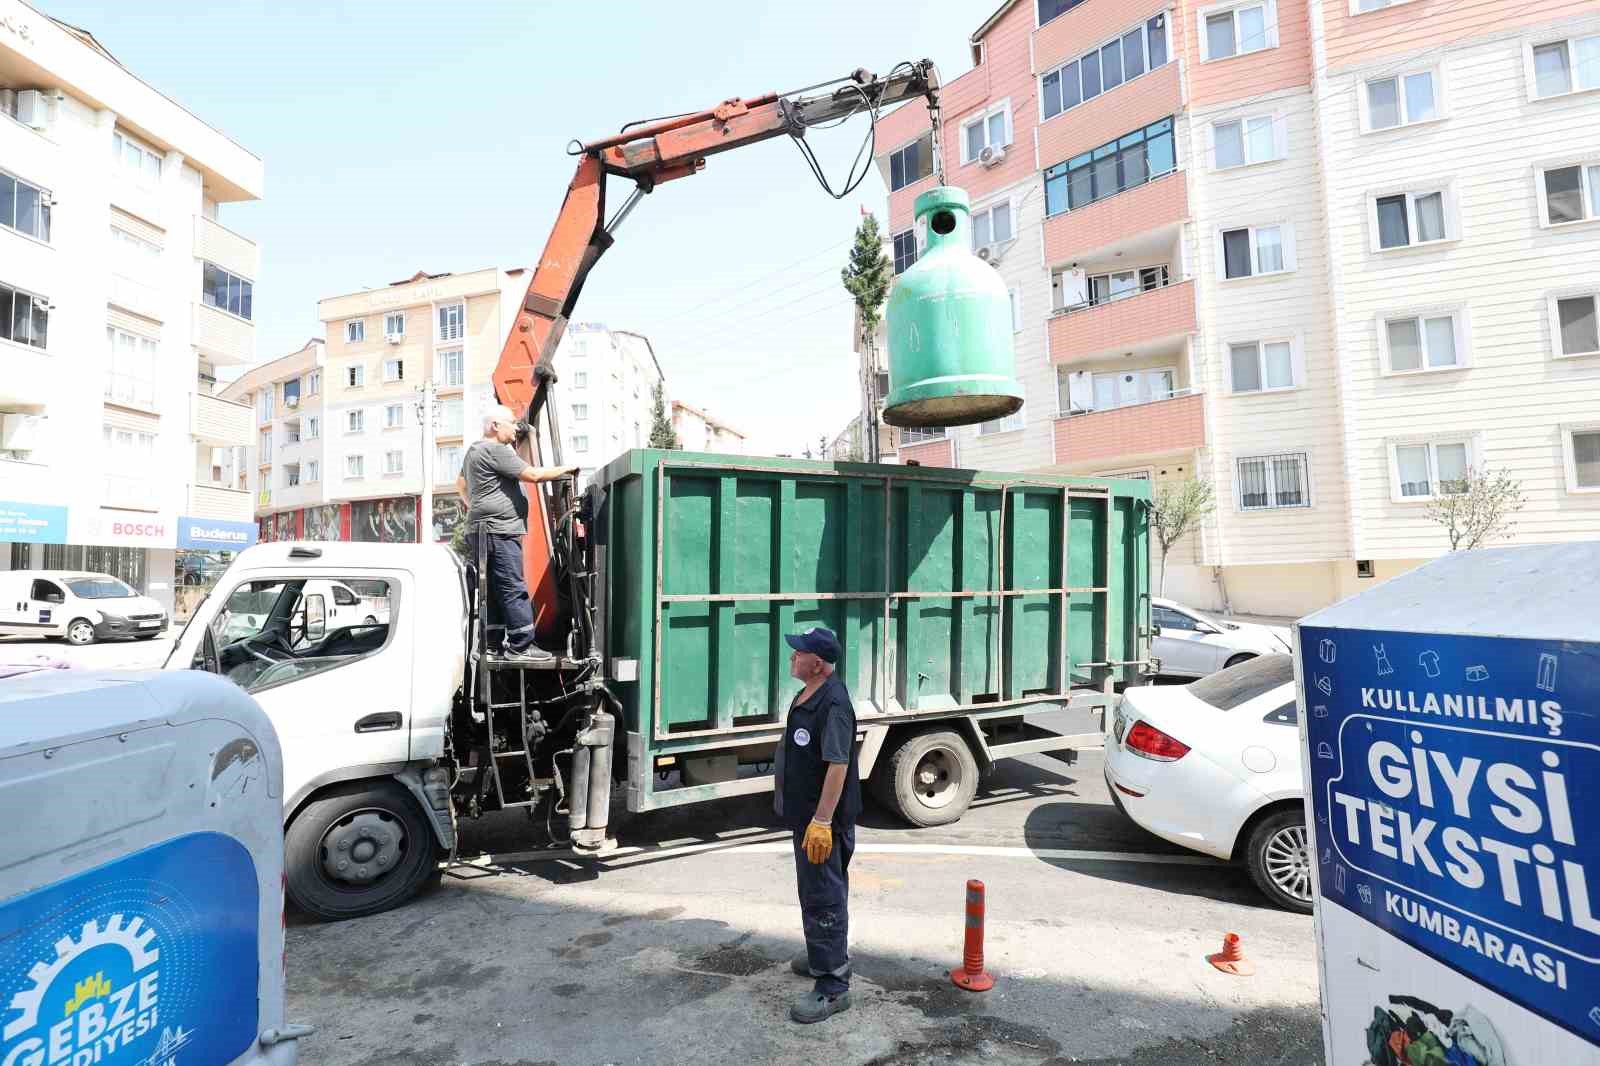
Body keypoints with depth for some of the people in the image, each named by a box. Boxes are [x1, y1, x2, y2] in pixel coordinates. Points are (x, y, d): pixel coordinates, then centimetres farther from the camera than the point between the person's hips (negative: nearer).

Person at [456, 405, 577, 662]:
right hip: (498, 530, -11)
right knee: (513, 590, -10)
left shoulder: (474, 451, 23)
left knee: (493, 590, 11)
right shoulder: (495, 450, -11)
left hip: (480, 530, 11)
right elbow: (532, 474, -15)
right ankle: (521, 646, -10)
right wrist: (565, 469, -5)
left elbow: (460, 484, 37)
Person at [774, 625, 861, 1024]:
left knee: (823, 897, -1)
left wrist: (821, 822, -28)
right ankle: (826, 955, 40)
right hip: (806, 813, 10)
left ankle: (832, 985, 10)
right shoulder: (806, 696, 7)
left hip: (822, 821, -10)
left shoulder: (832, 704, -25)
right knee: (815, 891, 23)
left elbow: (838, 765, -28)